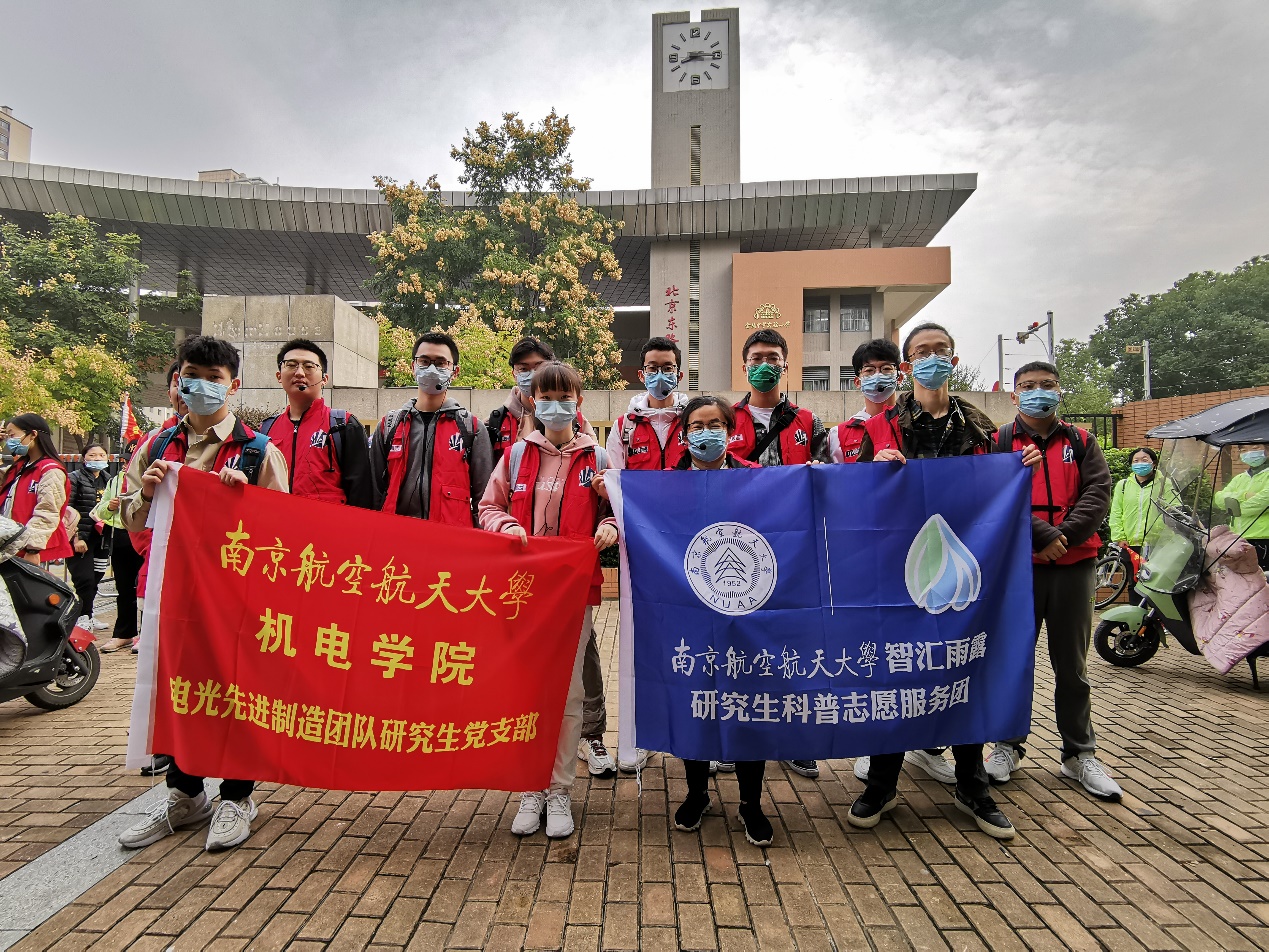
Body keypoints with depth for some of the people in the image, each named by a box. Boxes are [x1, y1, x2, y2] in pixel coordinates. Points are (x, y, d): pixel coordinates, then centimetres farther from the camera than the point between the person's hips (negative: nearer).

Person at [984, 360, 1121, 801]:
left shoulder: (1081, 442, 11)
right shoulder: (998, 443, 5)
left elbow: (1098, 494, -2)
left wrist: (1063, 536, -16)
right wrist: (1041, 535, -19)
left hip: (1075, 565, 2)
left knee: (1072, 665, 11)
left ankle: (1079, 753, 23)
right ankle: (1008, 746, 21)